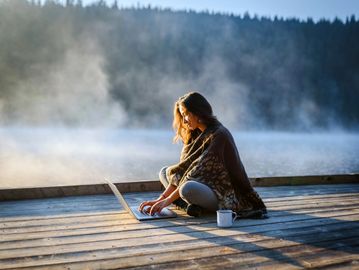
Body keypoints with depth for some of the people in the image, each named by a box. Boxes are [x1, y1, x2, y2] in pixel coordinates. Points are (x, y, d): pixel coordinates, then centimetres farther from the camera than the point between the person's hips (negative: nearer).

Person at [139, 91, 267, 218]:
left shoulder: (218, 135, -18)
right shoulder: (194, 134, 9)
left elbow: (199, 171, -23)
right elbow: (181, 169, 1)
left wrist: (168, 200, -22)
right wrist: (161, 198, -9)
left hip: (222, 195, -9)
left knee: (188, 188, -38)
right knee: (165, 172, 8)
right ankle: (193, 204, -12)